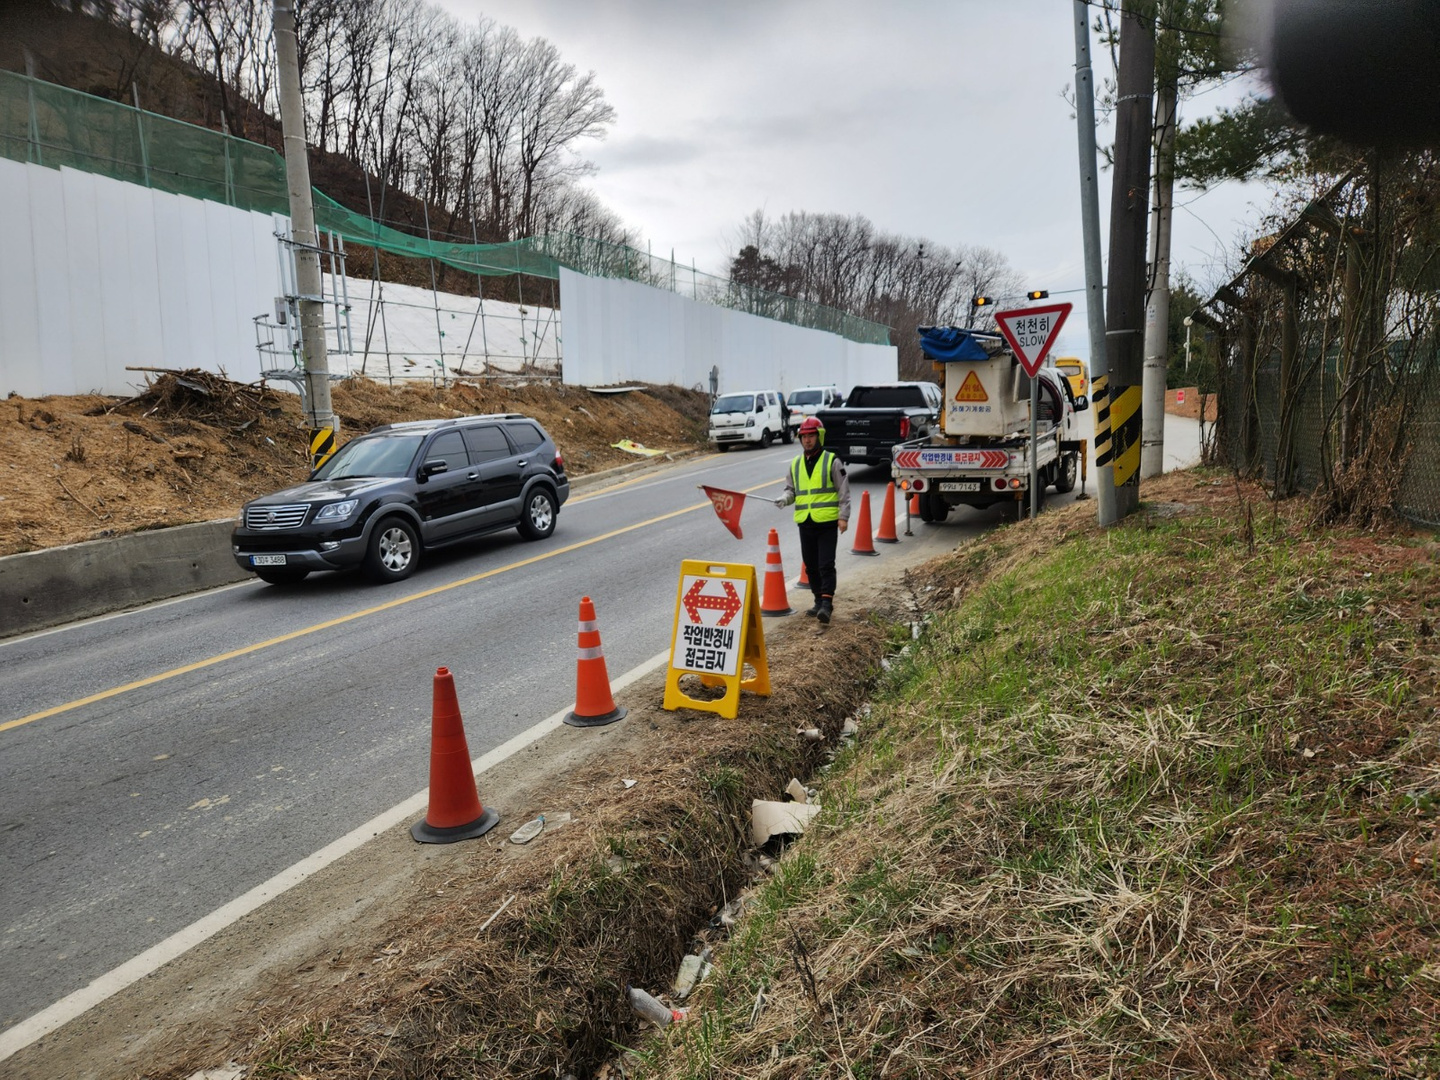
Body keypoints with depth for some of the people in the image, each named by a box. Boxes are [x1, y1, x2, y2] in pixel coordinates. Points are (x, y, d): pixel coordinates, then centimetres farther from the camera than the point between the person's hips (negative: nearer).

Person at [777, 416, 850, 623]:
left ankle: (827, 604, -10)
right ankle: (819, 602, 23)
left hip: (827, 522, -5)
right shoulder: (796, 464, 13)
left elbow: (844, 491, -2)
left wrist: (843, 516, -10)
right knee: (811, 565, 11)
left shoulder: (832, 461, -1)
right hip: (805, 523, 5)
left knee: (826, 565, -10)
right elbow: (791, 488, 20)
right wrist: (785, 498, -3)